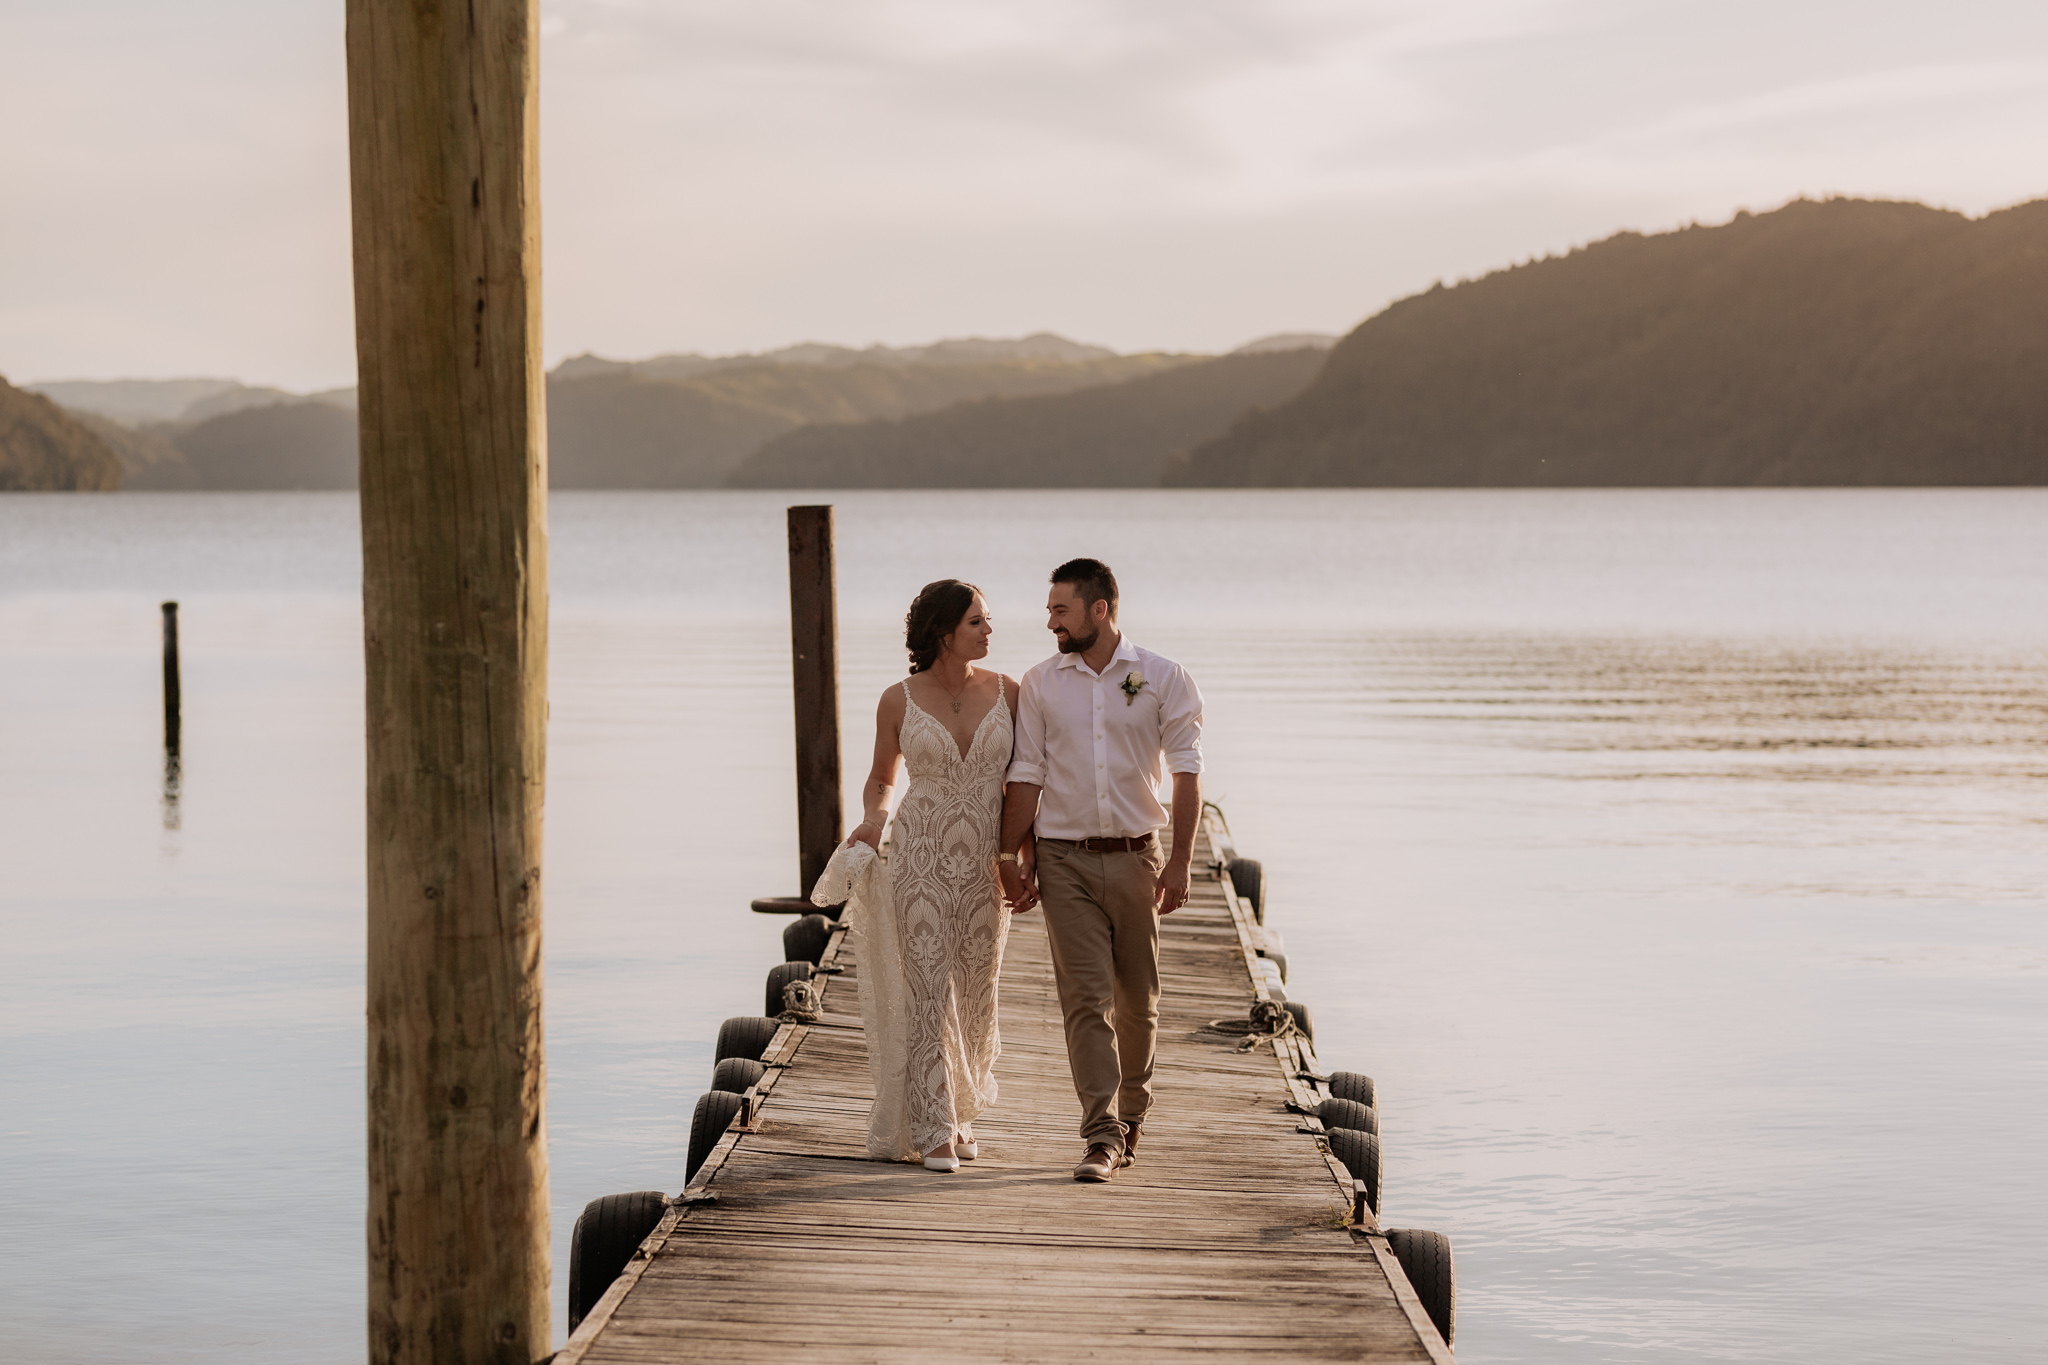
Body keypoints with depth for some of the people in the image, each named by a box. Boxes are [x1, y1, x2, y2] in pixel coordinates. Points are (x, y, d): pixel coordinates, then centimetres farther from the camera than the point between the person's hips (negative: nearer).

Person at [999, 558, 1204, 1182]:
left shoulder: (1163, 678, 0)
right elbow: (1026, 776, 5)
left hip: (1135, 856, 0)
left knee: (1138, 999, 8)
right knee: (1086, 997, -9)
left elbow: (1186, 772, -1)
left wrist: (1178, 862, -8)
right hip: (1065, 861, 0)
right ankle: (1102, 1135, -12)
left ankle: (1131, 1113, 28)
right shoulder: (1040, 684, 5)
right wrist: (1012, 859, 0)